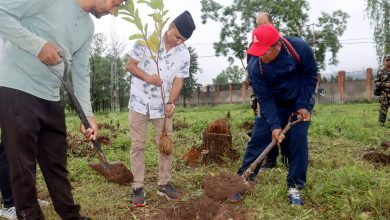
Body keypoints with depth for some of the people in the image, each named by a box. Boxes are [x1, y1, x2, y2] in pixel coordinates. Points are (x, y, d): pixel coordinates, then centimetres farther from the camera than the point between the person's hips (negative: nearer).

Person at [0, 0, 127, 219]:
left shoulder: (88, 27, 11)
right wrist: (38, 45, -19)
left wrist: (87, 115, 4)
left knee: (57, 164, 13)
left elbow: (81, 74, 11)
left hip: (51, 99, 7)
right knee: (23, 166, 1)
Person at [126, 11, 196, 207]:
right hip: (139, 102, -2)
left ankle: (165, 184, 21)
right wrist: (147, 77, -24)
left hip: (162, 106, 2)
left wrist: (170, 103, -21)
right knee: (138, 145, 1)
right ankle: (137, 188, 10)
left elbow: (178, 81, -6)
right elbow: (130, 65, -7)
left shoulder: (184, 54, -4)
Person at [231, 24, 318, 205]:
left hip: (299, 103, 0)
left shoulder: (300, 48, -27)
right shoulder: (255, 66, -26)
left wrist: (303, 105, -15)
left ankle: (295, 187, 6)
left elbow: (311, 74, -12)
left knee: (298, 141, -10)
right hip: (272, 104, 1)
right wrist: (274, 125, -31)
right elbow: (265, 98, -21)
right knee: (258, 139, -5)